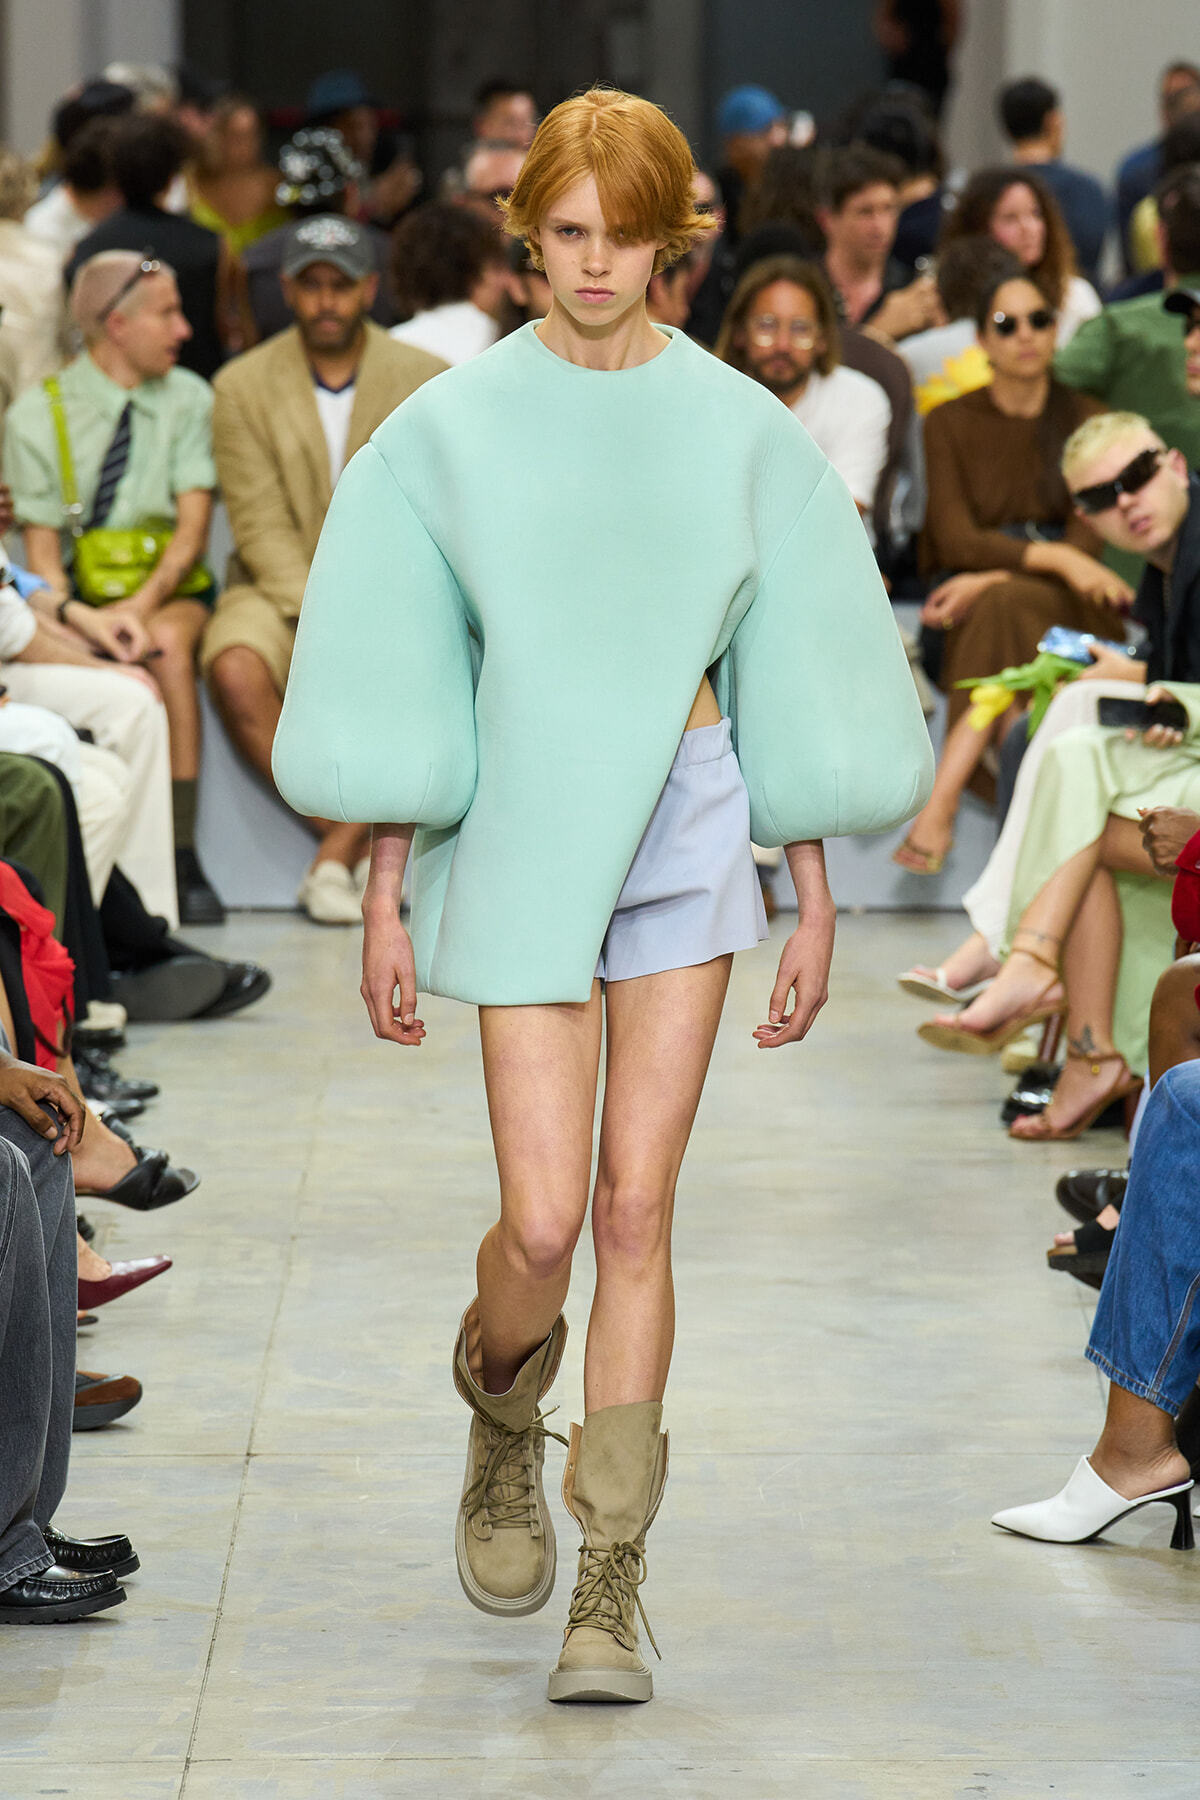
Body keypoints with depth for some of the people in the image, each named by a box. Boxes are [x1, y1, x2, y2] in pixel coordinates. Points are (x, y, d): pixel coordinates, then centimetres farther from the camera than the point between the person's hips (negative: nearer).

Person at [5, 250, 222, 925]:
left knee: (168, 644, -34)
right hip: (79, 593, 0)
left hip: (168, 591, 1)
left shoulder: (190, 400, 6)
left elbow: (193, 529, -3)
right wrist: (74, 611, -26)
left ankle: (184, 859, -32)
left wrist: (141, 606, -22)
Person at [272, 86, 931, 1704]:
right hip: (520, 838, -1)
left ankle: (612, 1581, 7)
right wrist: (383, 905, -1)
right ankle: (502, 1419, 29)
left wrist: (814, 899, 5)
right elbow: (395, 691, 2)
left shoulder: (740, 430, 3)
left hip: (688, 826, 1)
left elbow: (790, 680, 6)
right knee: (544, 1223, -6)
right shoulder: (453, 428, 0)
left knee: (636, 1209, -1)